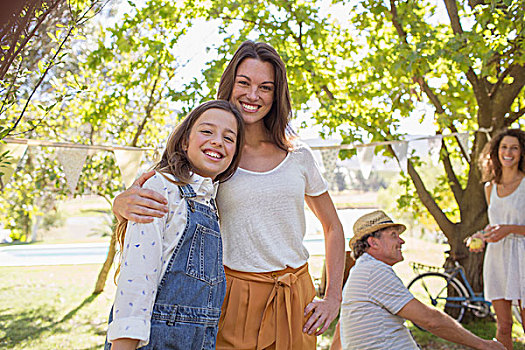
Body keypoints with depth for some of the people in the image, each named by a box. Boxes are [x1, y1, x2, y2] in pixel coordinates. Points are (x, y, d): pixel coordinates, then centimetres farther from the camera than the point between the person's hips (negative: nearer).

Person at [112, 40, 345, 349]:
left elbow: (333, 227, 13)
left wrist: (333, 298, 5)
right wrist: (124, 203, -32)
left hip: (296, 300, 3)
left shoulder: (298, 156, 3)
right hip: (236, 300, -2)